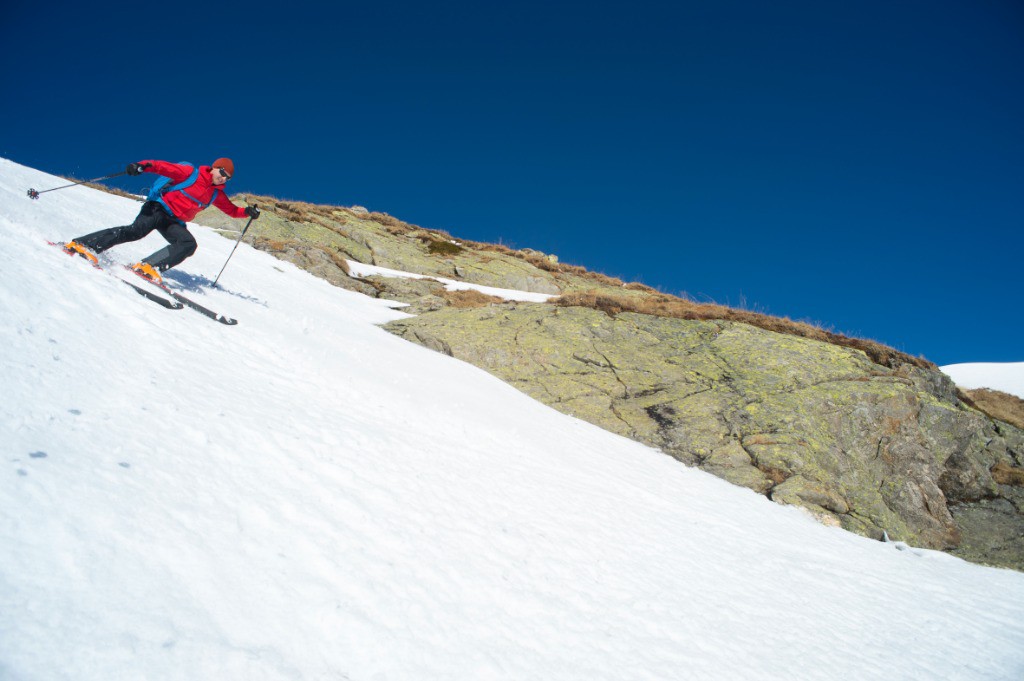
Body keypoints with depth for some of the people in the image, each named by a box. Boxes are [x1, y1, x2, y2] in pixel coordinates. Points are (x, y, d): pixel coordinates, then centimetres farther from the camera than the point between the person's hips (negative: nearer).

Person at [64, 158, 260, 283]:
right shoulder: (191, 173, -4)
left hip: (175, 223, 6)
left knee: (189, 244, -22)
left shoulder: (217, 194, 13)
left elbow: (232, 209, 23)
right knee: (137, 230, -29)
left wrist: (247, 212, 3)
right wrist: (143, 166, -31)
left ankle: (148, 266, -27)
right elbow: (163, 166, -13)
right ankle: (82, 244, -26)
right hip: (159, 208, -6)